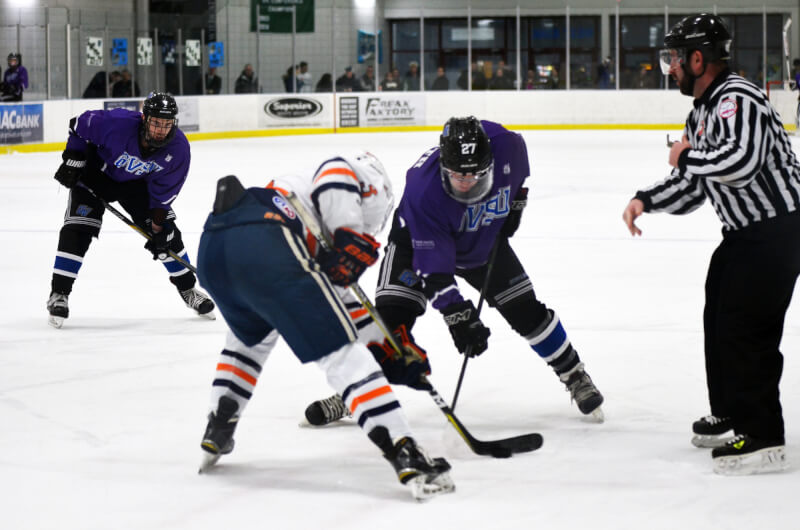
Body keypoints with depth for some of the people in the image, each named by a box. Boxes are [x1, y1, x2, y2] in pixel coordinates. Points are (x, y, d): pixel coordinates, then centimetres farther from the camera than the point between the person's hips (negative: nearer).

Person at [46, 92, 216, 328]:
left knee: (167, 232, -1)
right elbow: (81, 124, -19)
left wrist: (158, 224, -17)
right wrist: (73, 160, -16)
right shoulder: (117, 123, -38)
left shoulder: (178, 148, -27)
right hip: (96, 173, -3)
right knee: (78, 229, -17)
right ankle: (58, 294, -12)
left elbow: (165, 190, -16)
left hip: (136, 182, 3)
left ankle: (188, 289, 16)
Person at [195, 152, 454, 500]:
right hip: (264, 247, -8)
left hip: (212, 249, 8)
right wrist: (351, 239, -5)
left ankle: (216, 433, 35)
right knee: (340, 352, -6)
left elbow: (335, 295, 40)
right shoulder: (344, 173, 22)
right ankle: (407, 458, -13)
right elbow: (335, 177, -3)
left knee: (251, 336, 38)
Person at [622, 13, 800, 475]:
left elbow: (740, 161, -36)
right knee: (719, 319, 19)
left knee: (746, 326, -11)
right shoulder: (701, 113, 13)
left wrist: (687, 156, -20)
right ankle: (731, 415, 33)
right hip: (744, 232, 11)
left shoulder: (737, 99, -19)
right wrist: (645, 201, 2)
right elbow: (691, 188, 18)